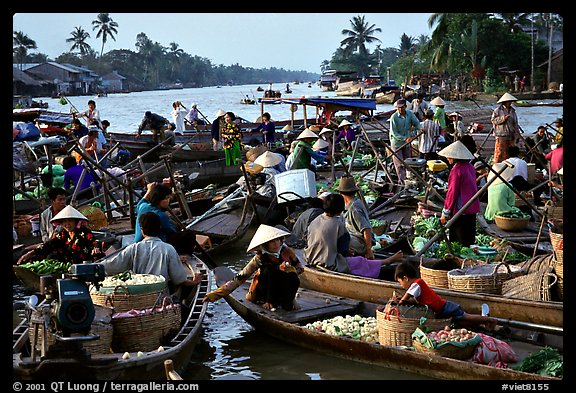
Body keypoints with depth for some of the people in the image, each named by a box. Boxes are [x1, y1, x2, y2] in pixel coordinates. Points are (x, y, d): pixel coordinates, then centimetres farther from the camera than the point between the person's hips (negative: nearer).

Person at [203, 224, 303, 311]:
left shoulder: (286, 251, -13)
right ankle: (270, 302, -21)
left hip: (283, 289, 2)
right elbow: (240, 277, -23)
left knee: (293, 279, -32)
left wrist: (290, 269, -24)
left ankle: (287, 301, -9)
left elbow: (300, 267, 0)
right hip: (265, 290, -1)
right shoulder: (260, 258, -20)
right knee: (269, 269, -32)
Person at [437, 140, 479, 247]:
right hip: (472, 208, 8)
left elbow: (452, 192, -15)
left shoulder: (457, 169, -15)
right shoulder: (470, 167, 9)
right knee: (469, 240, 13)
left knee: (457, 242, -2)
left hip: (460, 210, -8)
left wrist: (445, 213, -9)